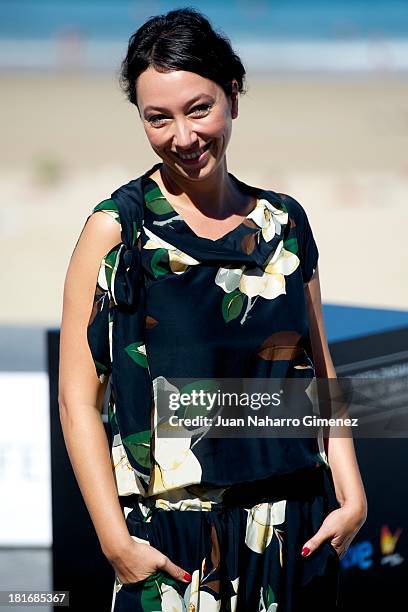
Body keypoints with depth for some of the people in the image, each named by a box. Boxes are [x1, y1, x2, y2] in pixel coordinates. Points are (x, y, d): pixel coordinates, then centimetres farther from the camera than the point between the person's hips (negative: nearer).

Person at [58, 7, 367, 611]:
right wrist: (117, 541, -16)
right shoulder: (119, 228, -6)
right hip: (172, 537, -4)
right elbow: (78, 396, -9)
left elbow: (318, 369, 11)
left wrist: (351, 496, 1)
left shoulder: (283, 221, 6)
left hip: (295, 530, 4)